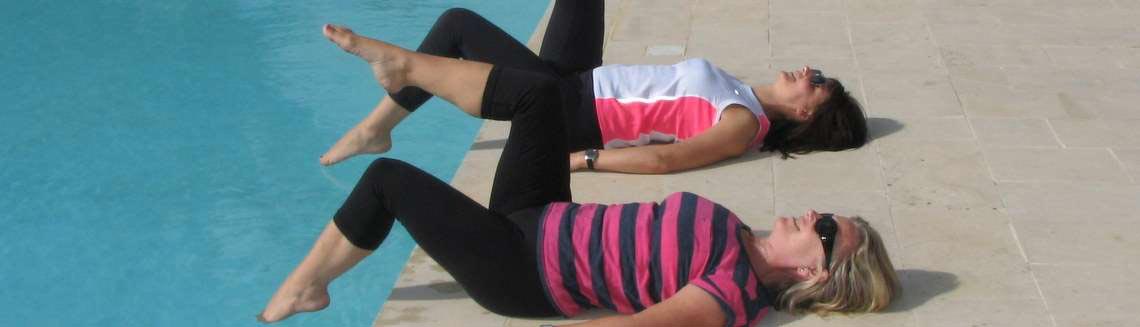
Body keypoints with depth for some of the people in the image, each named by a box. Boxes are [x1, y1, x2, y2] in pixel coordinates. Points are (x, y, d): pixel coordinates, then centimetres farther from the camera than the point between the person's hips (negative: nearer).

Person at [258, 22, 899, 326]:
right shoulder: (742, 239, 1)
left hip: (522, 269, -8)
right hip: (551, 219, 8)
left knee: (389, 178, -8)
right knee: (535, 91, 2)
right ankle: (400, 64, 20)